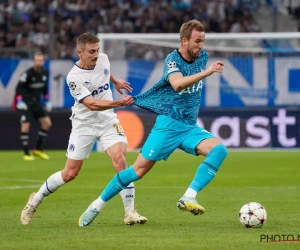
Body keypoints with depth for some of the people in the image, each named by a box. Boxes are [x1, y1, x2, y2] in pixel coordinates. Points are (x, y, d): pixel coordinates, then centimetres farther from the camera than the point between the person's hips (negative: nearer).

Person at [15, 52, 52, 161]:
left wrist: (47, 101, 15)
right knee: (25, 126, -12)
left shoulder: (45, 72, 1)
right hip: (25, 102, -7)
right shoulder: (28, 73, -18)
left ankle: (38, 149, 12)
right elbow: (19, 88, -15)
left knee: (47, 123, 1)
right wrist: (19, 102, -23)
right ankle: (26, 153, -3)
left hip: (36, 102, 7)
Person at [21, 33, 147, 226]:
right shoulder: (74, 77, -22)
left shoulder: (103, 59, -5)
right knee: (70, 174, 3)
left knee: (120, 159, -21)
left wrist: (116, 81, 32)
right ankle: (36, 200, 27)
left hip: (108, 121, 3)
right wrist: (119, 103, -41)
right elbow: (91, 104, -31)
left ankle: (130, 212, -17)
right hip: (84, 125, -3)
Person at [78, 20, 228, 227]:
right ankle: (98, 204, 10)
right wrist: (205, 73, -45)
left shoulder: (202, 56, 5)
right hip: (169, 124, -5)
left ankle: (189, 198, -27)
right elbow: (177, 84, -36)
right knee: (140, 169, -6)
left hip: (190, 127, 5)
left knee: (219, 149, -21)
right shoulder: (173, 60, -14)